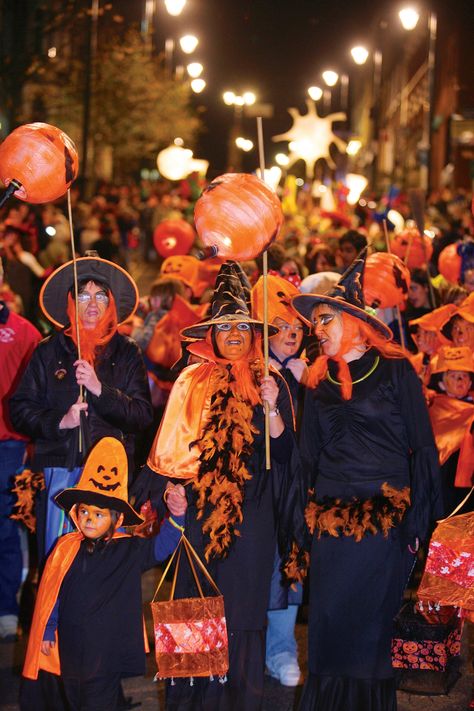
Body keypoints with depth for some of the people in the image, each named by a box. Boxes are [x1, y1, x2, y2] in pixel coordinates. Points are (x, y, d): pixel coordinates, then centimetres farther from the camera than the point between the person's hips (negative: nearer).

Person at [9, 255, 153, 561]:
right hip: (59, 470, 0)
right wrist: (59, 421, -10)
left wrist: (101, 389, -12)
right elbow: (20, 410, 7)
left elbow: (143, 415, 1)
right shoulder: (49, 352, 9)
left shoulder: (127, 353, 9)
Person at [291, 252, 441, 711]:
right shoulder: (320, 381, 13)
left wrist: (417, 519, -10)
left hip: (385, 515, -4)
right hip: (331, 517, 4)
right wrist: (307, 515, 4)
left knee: (369, 621, 0)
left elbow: (422, 446, -4)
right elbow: (309, 453, 14)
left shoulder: (394, 370, -1)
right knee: (329, 623, 3)